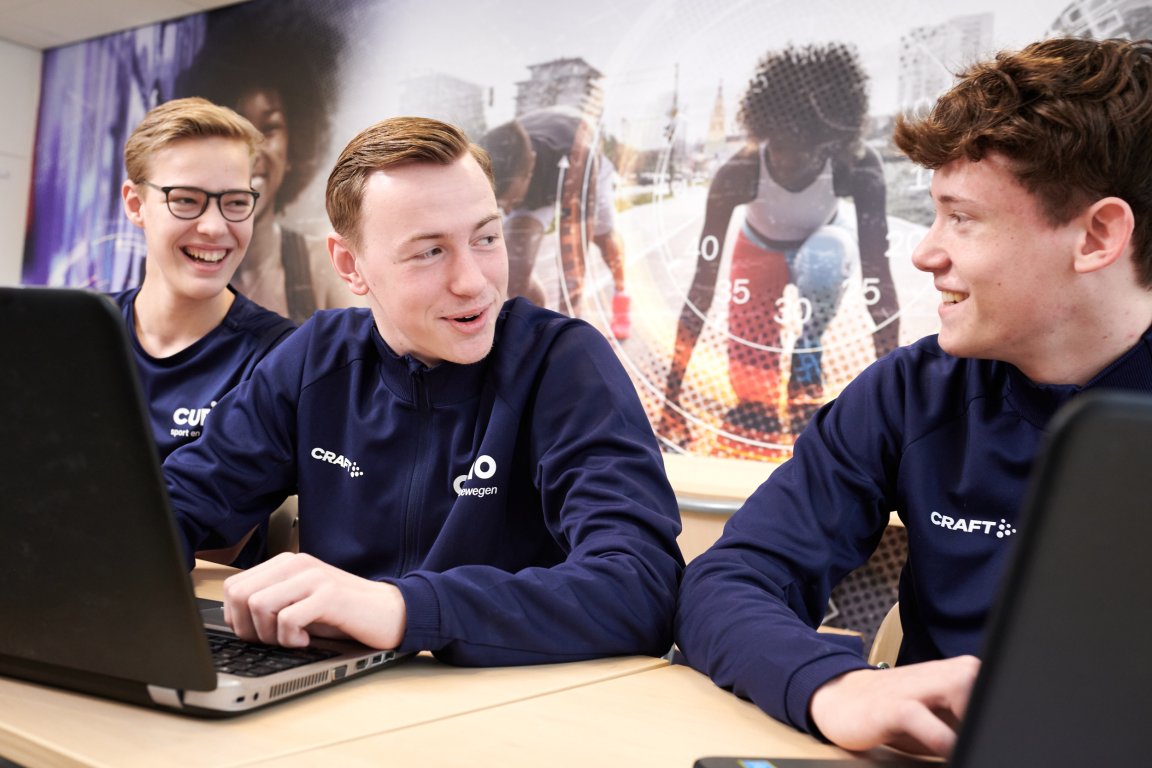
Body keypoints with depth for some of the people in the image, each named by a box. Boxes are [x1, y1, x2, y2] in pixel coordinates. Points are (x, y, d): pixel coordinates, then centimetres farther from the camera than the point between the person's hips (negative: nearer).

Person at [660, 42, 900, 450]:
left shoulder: (858, 166, -36)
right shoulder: (738, 173, -36)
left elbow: (878, 275, -36)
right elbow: (703, 282, -36)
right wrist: (671, 397, -38)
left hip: (824, 242, 0)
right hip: (760, 251, 0)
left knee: (826, 255, -40)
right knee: (754, 395, -12)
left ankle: (805, 370, -13)